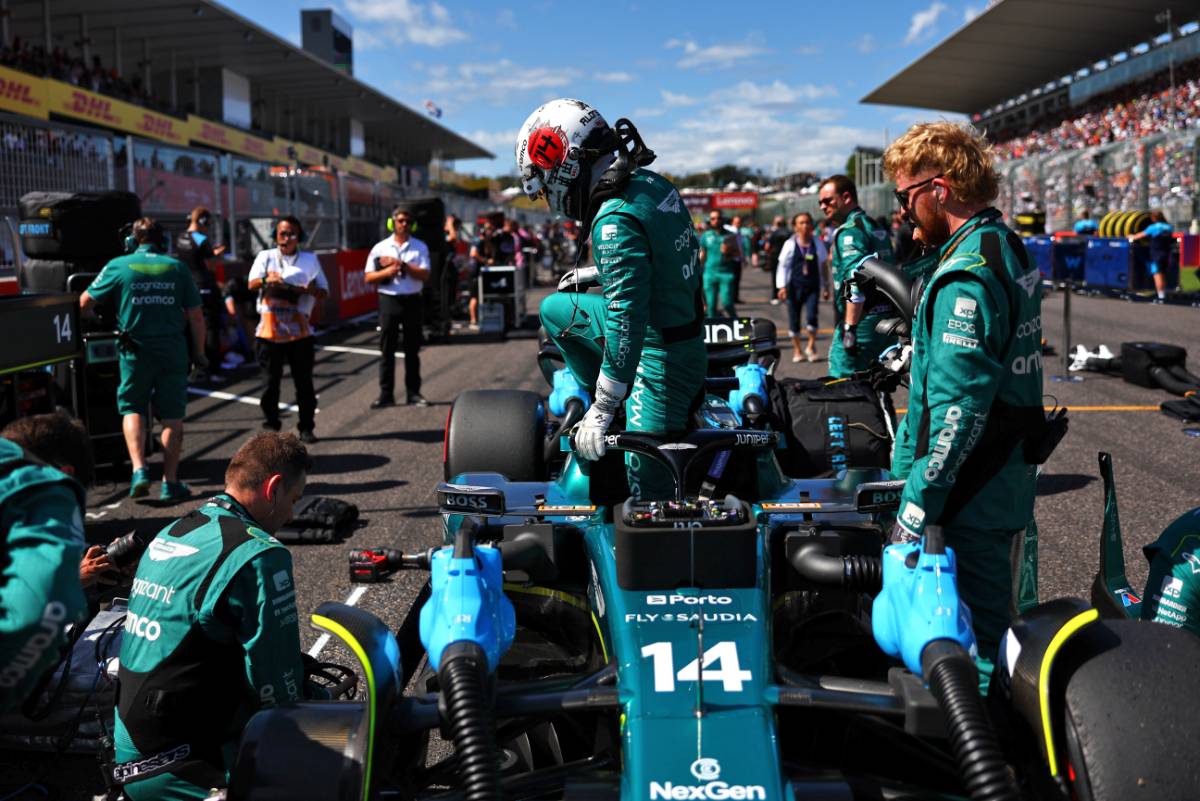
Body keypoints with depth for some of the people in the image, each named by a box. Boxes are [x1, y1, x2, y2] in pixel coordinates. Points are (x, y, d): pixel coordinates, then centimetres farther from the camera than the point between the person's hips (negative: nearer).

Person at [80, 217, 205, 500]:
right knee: (173, 416, 7)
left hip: (135, 351, 0)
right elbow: (195, 316, 2)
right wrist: (199, 353, 10)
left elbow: (84, 302, 4)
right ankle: (170, 482, 8)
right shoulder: (177, 267, 3)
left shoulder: (118, 266, 0)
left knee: (133, 409, 12)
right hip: (173, 351, 1)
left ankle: (139, 469, -6)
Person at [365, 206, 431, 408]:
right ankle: (386, 394, 7)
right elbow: (369, 277, 4)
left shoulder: (420, 247, 4)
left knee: (412, 349, 6)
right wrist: (387, 272, -14)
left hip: (412, 300, 0)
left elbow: (425, 275, -6)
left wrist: (401, 265, -13)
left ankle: (413, 393, 14)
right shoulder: (380, 248, 5)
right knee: (387, 349, 2)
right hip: (388, 300, 0)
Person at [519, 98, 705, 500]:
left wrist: (603, 410, -22)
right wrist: (589, 273, 31)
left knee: (649, 489, -5)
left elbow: (626, 320, -28)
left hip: (660, 357, -9)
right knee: (553, 309, 17)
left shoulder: (615, 221, -25)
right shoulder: (651, 182, 2)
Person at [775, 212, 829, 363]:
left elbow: (823, 266, 13)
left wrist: (826, 287, 14)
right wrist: (782, 286, -8)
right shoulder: (790, 244, -1)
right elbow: (782, 266, 1)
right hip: (794, 287, 0)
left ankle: (811, 346, 8)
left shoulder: (818, 243, 5)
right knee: (794, 319, 5)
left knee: (811, 316, -15)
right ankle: (796, 350, 20)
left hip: (812, 287, 0)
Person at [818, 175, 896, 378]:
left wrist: (850, 328, -22)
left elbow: (855, 283, -22)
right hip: (885, 322, 10)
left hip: (862, 322, -10)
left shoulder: (850, 231, -11)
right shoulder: (877, 227, 19)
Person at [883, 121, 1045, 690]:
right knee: (994, 625, 20)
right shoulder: (1008, 248, 12)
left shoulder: (967, 276, -21)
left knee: (969, 643, 0)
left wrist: (915, 512, -21)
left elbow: (957, 410, -26)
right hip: (1009, 484, 10)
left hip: (972, 497, -10)